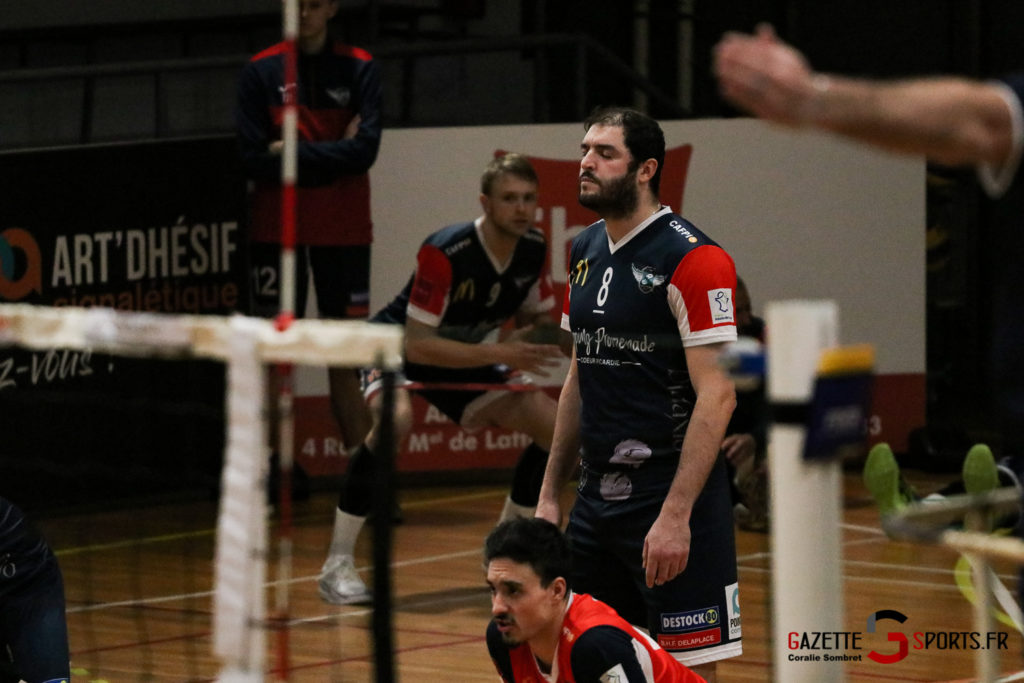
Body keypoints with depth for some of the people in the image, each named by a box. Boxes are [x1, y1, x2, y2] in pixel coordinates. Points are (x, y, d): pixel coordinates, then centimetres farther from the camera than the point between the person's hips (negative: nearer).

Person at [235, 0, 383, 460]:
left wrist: (292, 153, -12)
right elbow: (254, 159, -7)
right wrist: (333, 155, -9)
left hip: (343, 230, 0)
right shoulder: (260, 72, 2)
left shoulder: (359, 69, 3)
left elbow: (364, 150, -9)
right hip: (276, 229, 0)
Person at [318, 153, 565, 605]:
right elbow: (417, 345, -32)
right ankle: (338, 563, -31)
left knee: (557, 427, -6)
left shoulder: (533, 249, -11)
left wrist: (539, 338, -19)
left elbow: (534, 319, 6)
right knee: (394, 420, -39)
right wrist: (499, 353, -37)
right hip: (399, 350, -7)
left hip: (466, 358, 7)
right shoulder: (444, 253, -32)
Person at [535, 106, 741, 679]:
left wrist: (676, 515, -23)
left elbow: (717, 396, -17)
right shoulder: (587, 252, 12)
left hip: (670, 497, -8)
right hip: (597, 496, 8)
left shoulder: (693, 257, -12)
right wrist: (551, 494, 16)